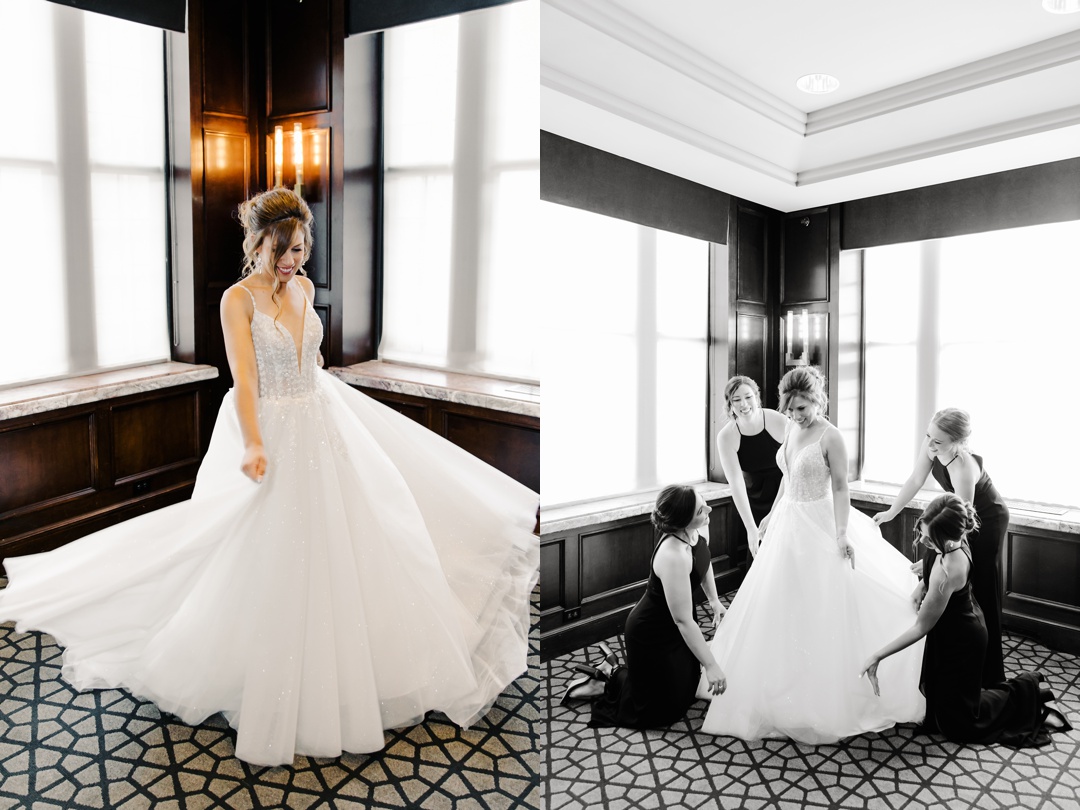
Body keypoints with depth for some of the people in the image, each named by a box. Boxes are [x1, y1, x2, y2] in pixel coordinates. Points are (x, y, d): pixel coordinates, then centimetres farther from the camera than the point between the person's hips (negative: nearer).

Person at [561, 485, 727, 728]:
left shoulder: (698, 528, -14)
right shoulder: (673, 556, -39)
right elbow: (683, 621, -32)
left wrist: (714, 599, 16)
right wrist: (711, 665, -25)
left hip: (674, 629, 8)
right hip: (652, 635, -8)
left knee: (685, 689, 28)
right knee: (661, 712, 9)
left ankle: (611, 670, 33)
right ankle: (607, 681, 23)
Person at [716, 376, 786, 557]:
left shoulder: (780, 422, -20)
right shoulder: (726, 437, -19)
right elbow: (736, 483, -23)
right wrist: (750, 528, -27)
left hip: (784, 493, 0)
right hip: (752, 499, 1)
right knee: (758, 550, 4)